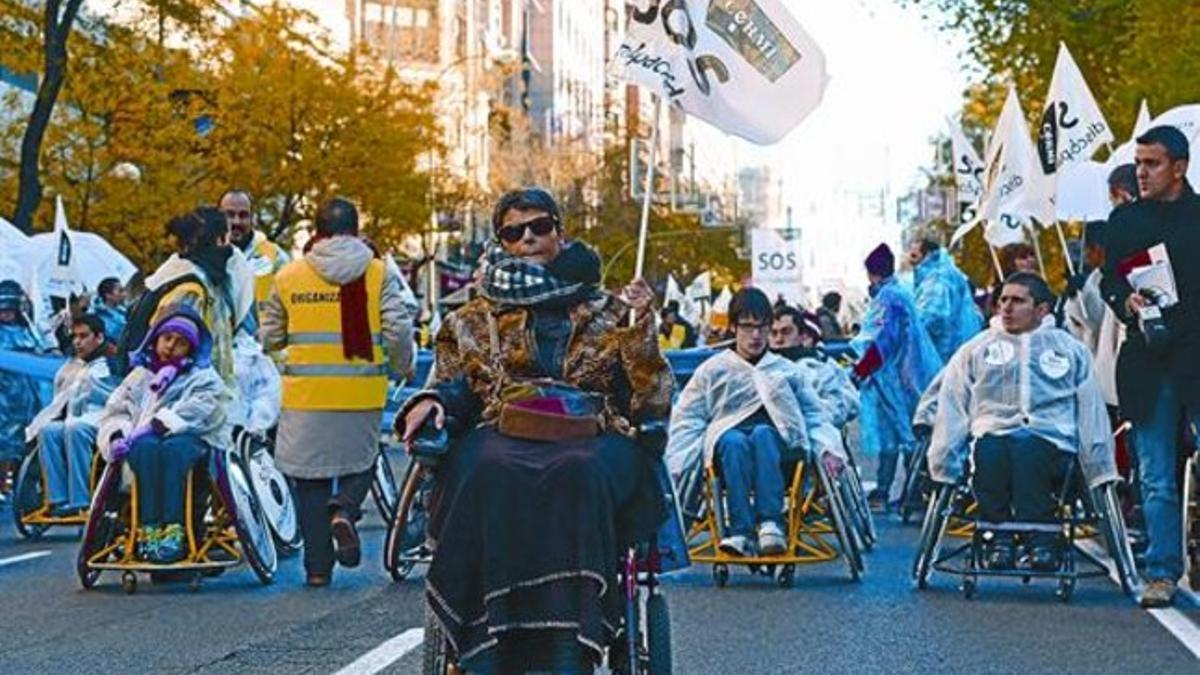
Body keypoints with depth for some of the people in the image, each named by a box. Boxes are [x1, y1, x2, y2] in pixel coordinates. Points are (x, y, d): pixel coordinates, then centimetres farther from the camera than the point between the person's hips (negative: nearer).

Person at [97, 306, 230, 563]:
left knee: (173, 448, -38)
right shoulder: (139, 376, 27)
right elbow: (114, 412, 18)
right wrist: (118, 435, -6)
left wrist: (158, 425, -14)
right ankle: (148, 530, -43)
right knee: (148, 448, -35)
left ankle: (173, 532, -47)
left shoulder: (204, 377, 18)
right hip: (143, 440, 2)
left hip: (189, 438, -2)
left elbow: (200, 410, -2)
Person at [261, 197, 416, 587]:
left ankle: (318, 566, 10)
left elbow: (270, 338, 7)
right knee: (359, 462, 19)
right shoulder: (379, 273, -1)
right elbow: (399, 330, -6)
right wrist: (403, 367, 13)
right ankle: (345, 510, -12)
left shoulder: (289, 276, 2)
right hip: (362, 391, 0)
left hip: (305, 392, 0)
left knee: (311, 476, 9)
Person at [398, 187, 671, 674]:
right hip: (501, 437, 1)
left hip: (592, 438, -1)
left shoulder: (607, 312, 21)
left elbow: (651, 404, 12)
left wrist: (640, 331, 0)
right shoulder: (474, 321, 27)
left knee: (576, 475, -38)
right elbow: (454, 386, 22)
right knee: (493, 478, -36)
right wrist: (431, 402, 0)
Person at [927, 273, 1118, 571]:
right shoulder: (976, 350, 21)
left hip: (1051, 441, -1)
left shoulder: (1070, 349, 22)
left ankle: (1040, 535, -31)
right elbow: (951, 409, 14)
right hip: (992, 435, 1)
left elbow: (1091, 412, 19)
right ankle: (997, 537, -26)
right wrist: (943, 469, 3)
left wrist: (1101, 474, 11)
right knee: (989, 448, -37)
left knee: (1026, 448, -38)